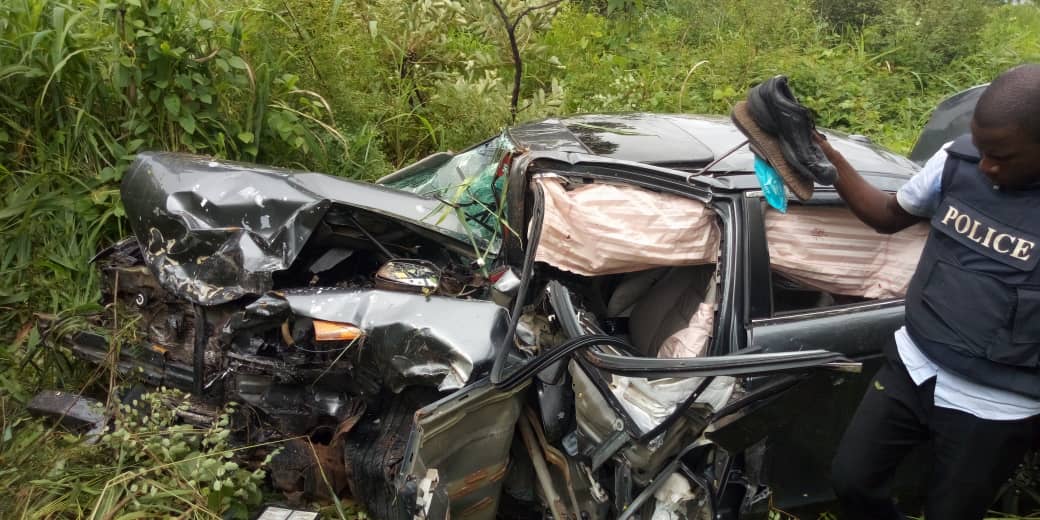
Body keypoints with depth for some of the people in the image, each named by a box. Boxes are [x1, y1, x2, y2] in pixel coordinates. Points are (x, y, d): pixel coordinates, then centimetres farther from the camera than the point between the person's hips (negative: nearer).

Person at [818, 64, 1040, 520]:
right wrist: (828, 161, -3)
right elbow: (890, 216, 10)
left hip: (994, 408, -4)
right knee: (850, 481, 10)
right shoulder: (957, 160, -6)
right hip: (912, 368, 4)